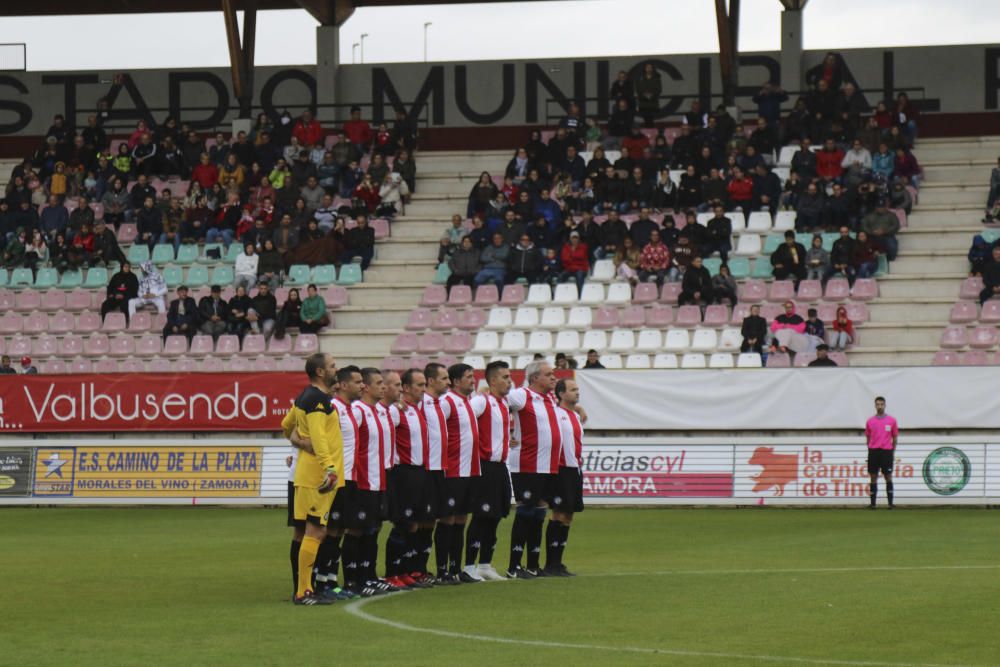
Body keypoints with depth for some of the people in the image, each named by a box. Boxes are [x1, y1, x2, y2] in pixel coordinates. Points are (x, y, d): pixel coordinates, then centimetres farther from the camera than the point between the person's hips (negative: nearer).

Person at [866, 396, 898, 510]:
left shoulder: (892, 420, 5)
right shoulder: (870, 421, 8)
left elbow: (895, 437, 9)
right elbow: (868, 437, 13)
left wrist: (893, 451, 3)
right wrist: (870, 449, 4)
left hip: (887, 451, -1)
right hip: (873, 451, 1)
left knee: (888, 477, -2)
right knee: (873, 477, 2)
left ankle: (890, 502, 2)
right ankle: (872, 503, 4)